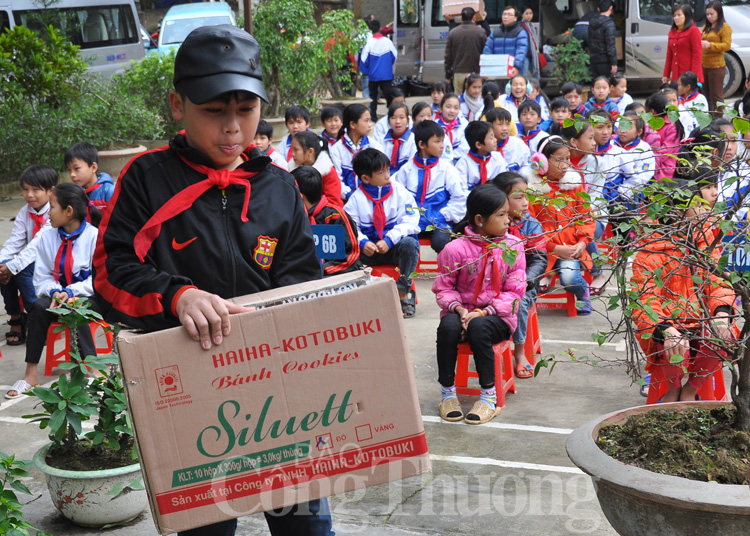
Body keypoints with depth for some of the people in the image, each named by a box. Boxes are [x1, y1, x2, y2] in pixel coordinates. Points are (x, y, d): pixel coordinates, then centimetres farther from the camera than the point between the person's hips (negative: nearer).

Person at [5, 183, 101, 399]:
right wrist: (55, 291, -15)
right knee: (39, 307, -28)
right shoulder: (46, 238, 6)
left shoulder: (94, 236, -9)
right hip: (59, 296, 4)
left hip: (90, 297, -4)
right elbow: (42, 278, 7)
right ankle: (31, 374, -27)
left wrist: (71, 292, -23)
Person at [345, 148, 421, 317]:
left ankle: (403, 291, -17)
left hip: (395, 246, -1)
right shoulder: (357, 198, 0)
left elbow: (410, 221, -9)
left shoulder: (399, 191, -2)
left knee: (409, 243, -35)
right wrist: (363, 242, -28)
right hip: (370, 250, 1)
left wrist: (389, 240, -23)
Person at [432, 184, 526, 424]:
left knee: (478, 327, -34)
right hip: (463, 310, 1)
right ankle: (447, 391, -14)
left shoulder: (513, 246, -1)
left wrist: (484, 312, -16)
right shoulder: (456, 248, -4)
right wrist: (458, 308, -17)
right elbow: (443, 287, 3)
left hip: (497, 314, -1)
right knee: (448, 326, -33)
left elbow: (514, 291, -4)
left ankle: (489, 396, -19)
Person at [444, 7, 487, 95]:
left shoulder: (452, 33, 5)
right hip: (475, 73, -2)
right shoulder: (480, 32, -2)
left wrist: (447, 75, 13)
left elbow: (448, 55, 7)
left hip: (458, 74, 2)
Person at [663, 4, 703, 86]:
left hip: (689, 73, -6)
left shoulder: (693, 30, -4)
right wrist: (666, 74, 14)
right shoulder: (672, 32, 15)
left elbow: (697, 55, -10)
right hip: (675, 75, 6)